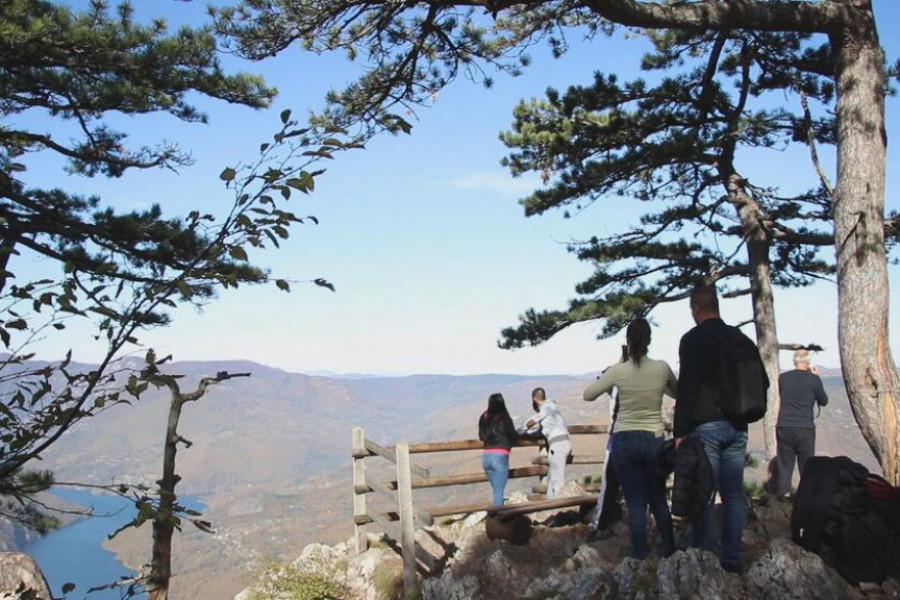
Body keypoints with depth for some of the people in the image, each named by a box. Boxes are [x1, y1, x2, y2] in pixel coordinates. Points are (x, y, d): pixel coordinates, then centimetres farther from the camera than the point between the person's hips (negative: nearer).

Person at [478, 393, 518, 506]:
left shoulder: (484, 418, 7)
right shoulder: (504, 419, -6)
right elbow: (514, 436, 6)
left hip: (486, 457, 5)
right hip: (500, 457, -5)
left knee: (496, 490, 18)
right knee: (499, 492, -3)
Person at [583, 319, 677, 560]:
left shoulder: (618, 371, -10)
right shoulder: (662, 368, -5)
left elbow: (588, 395, 1)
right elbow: (676, 393, 15)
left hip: (624, 441, -1)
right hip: (654, 441, 2)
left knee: (635, 504, 5)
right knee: (659, 501, 17)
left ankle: (641, 556, 7)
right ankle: (669, 552, 24)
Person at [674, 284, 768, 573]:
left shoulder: (692, 339, -7)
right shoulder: (739, 337, 10)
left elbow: (686, 387, -13)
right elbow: (762, 380, 13)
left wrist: (679, 432, -11)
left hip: (705, 426, -5)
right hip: (736, 427, 5)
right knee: (733, 494, 9)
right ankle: (731, 559, 14)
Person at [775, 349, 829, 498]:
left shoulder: (783, 378, 1)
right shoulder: (813, 379, -5)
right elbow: (823, 401, 8)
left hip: (784, 428, 2)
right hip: (805, 429, -2)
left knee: (784, 466, 7)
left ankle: (782, 496, 5)